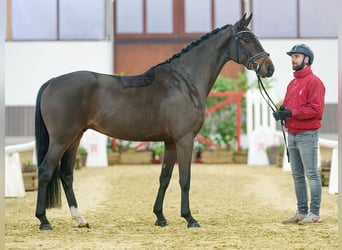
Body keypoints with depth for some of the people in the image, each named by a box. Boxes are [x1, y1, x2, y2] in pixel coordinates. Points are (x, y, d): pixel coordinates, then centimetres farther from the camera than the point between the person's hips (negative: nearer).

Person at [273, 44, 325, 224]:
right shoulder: (292, 83, 19)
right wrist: (281, 112, -3)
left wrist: (292, 113, -23)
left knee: (311, 174, -7)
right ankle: (301, 212, 17)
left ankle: (314, 214, -5)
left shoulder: (313, 81, -9)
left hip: (307, 135, -9)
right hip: (292, 134, 9)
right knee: (297, 175, 11)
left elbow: (316, 108, -18)